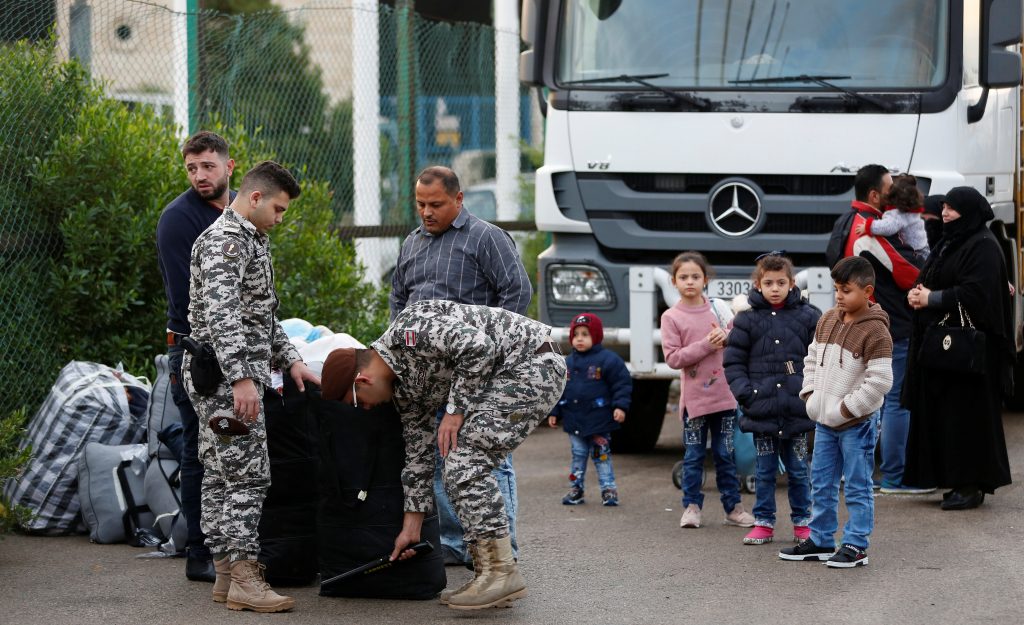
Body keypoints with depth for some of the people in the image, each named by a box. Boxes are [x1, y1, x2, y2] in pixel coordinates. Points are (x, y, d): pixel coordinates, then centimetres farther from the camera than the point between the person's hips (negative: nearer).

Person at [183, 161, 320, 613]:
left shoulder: (249, 240, 20)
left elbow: (261, 314, 29)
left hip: (236, 376, 10)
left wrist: (289, 359, 20)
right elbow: (221, 313, -26)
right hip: (226, 376, -10)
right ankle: (244, 579, -12)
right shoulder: (224, 241, -14)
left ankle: (226, 574, 13)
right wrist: (241, 377, -32)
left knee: (220, 477, 10)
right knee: (247, 475, -11)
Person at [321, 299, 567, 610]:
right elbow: (419, 451, 18)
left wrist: (457, 409, -16)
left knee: (464, 462, -13)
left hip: (533, 361, -10)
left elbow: (477, 345, -26)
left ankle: (500, 571, -12)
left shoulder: (407, 330, -16)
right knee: (465, 464, 10)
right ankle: (489, 573, 13)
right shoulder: (403, 387, 13)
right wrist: (411, 526, 20)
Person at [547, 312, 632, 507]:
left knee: (601, 456, 2)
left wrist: (620, 406, -16)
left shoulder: (608, 359, -8)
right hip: (574, 421, 4)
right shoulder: (568, 363, 8)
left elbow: (623, 383, -8)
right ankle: (575, 489, 18)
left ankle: (609, 490, 9)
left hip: (599, 419, -4)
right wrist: (554, 412, 11)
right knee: (578, 456, 11)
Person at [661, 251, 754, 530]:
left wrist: (726, 338, -9)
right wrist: (706, 345, -17)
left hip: (724, 393, 2)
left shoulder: (719, 309, 6)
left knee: (725, 454, 8)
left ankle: (733, 507, 14)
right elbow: (672, 358, -10)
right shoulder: (671, 317, -3)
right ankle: (691, 506, 11)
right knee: (693, 456, 2)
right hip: (694, 396, -2)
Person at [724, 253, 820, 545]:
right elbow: (733, 362, 3)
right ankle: (763, 522, 15)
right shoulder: (747, 320, 2)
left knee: (797, 469, 8)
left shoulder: (808, 317, 2)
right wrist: (745, 392, -7)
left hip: (797, 409, 0)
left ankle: (802, 521, 19)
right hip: (761, 409, 0)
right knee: (765, 470, 7)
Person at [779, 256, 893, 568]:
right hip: (824, 420, 8)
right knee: (821, 484, 15)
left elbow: (879, 381, -21)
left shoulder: (875, 331, -17)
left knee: (857, 487, 0)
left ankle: (856, 546, 6)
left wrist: (845, 409, -18)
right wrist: (810, 395, 6)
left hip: (856, 423, -8)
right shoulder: (828, 320, 7)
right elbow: (812, 358, 18)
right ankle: (820, 541, 25)